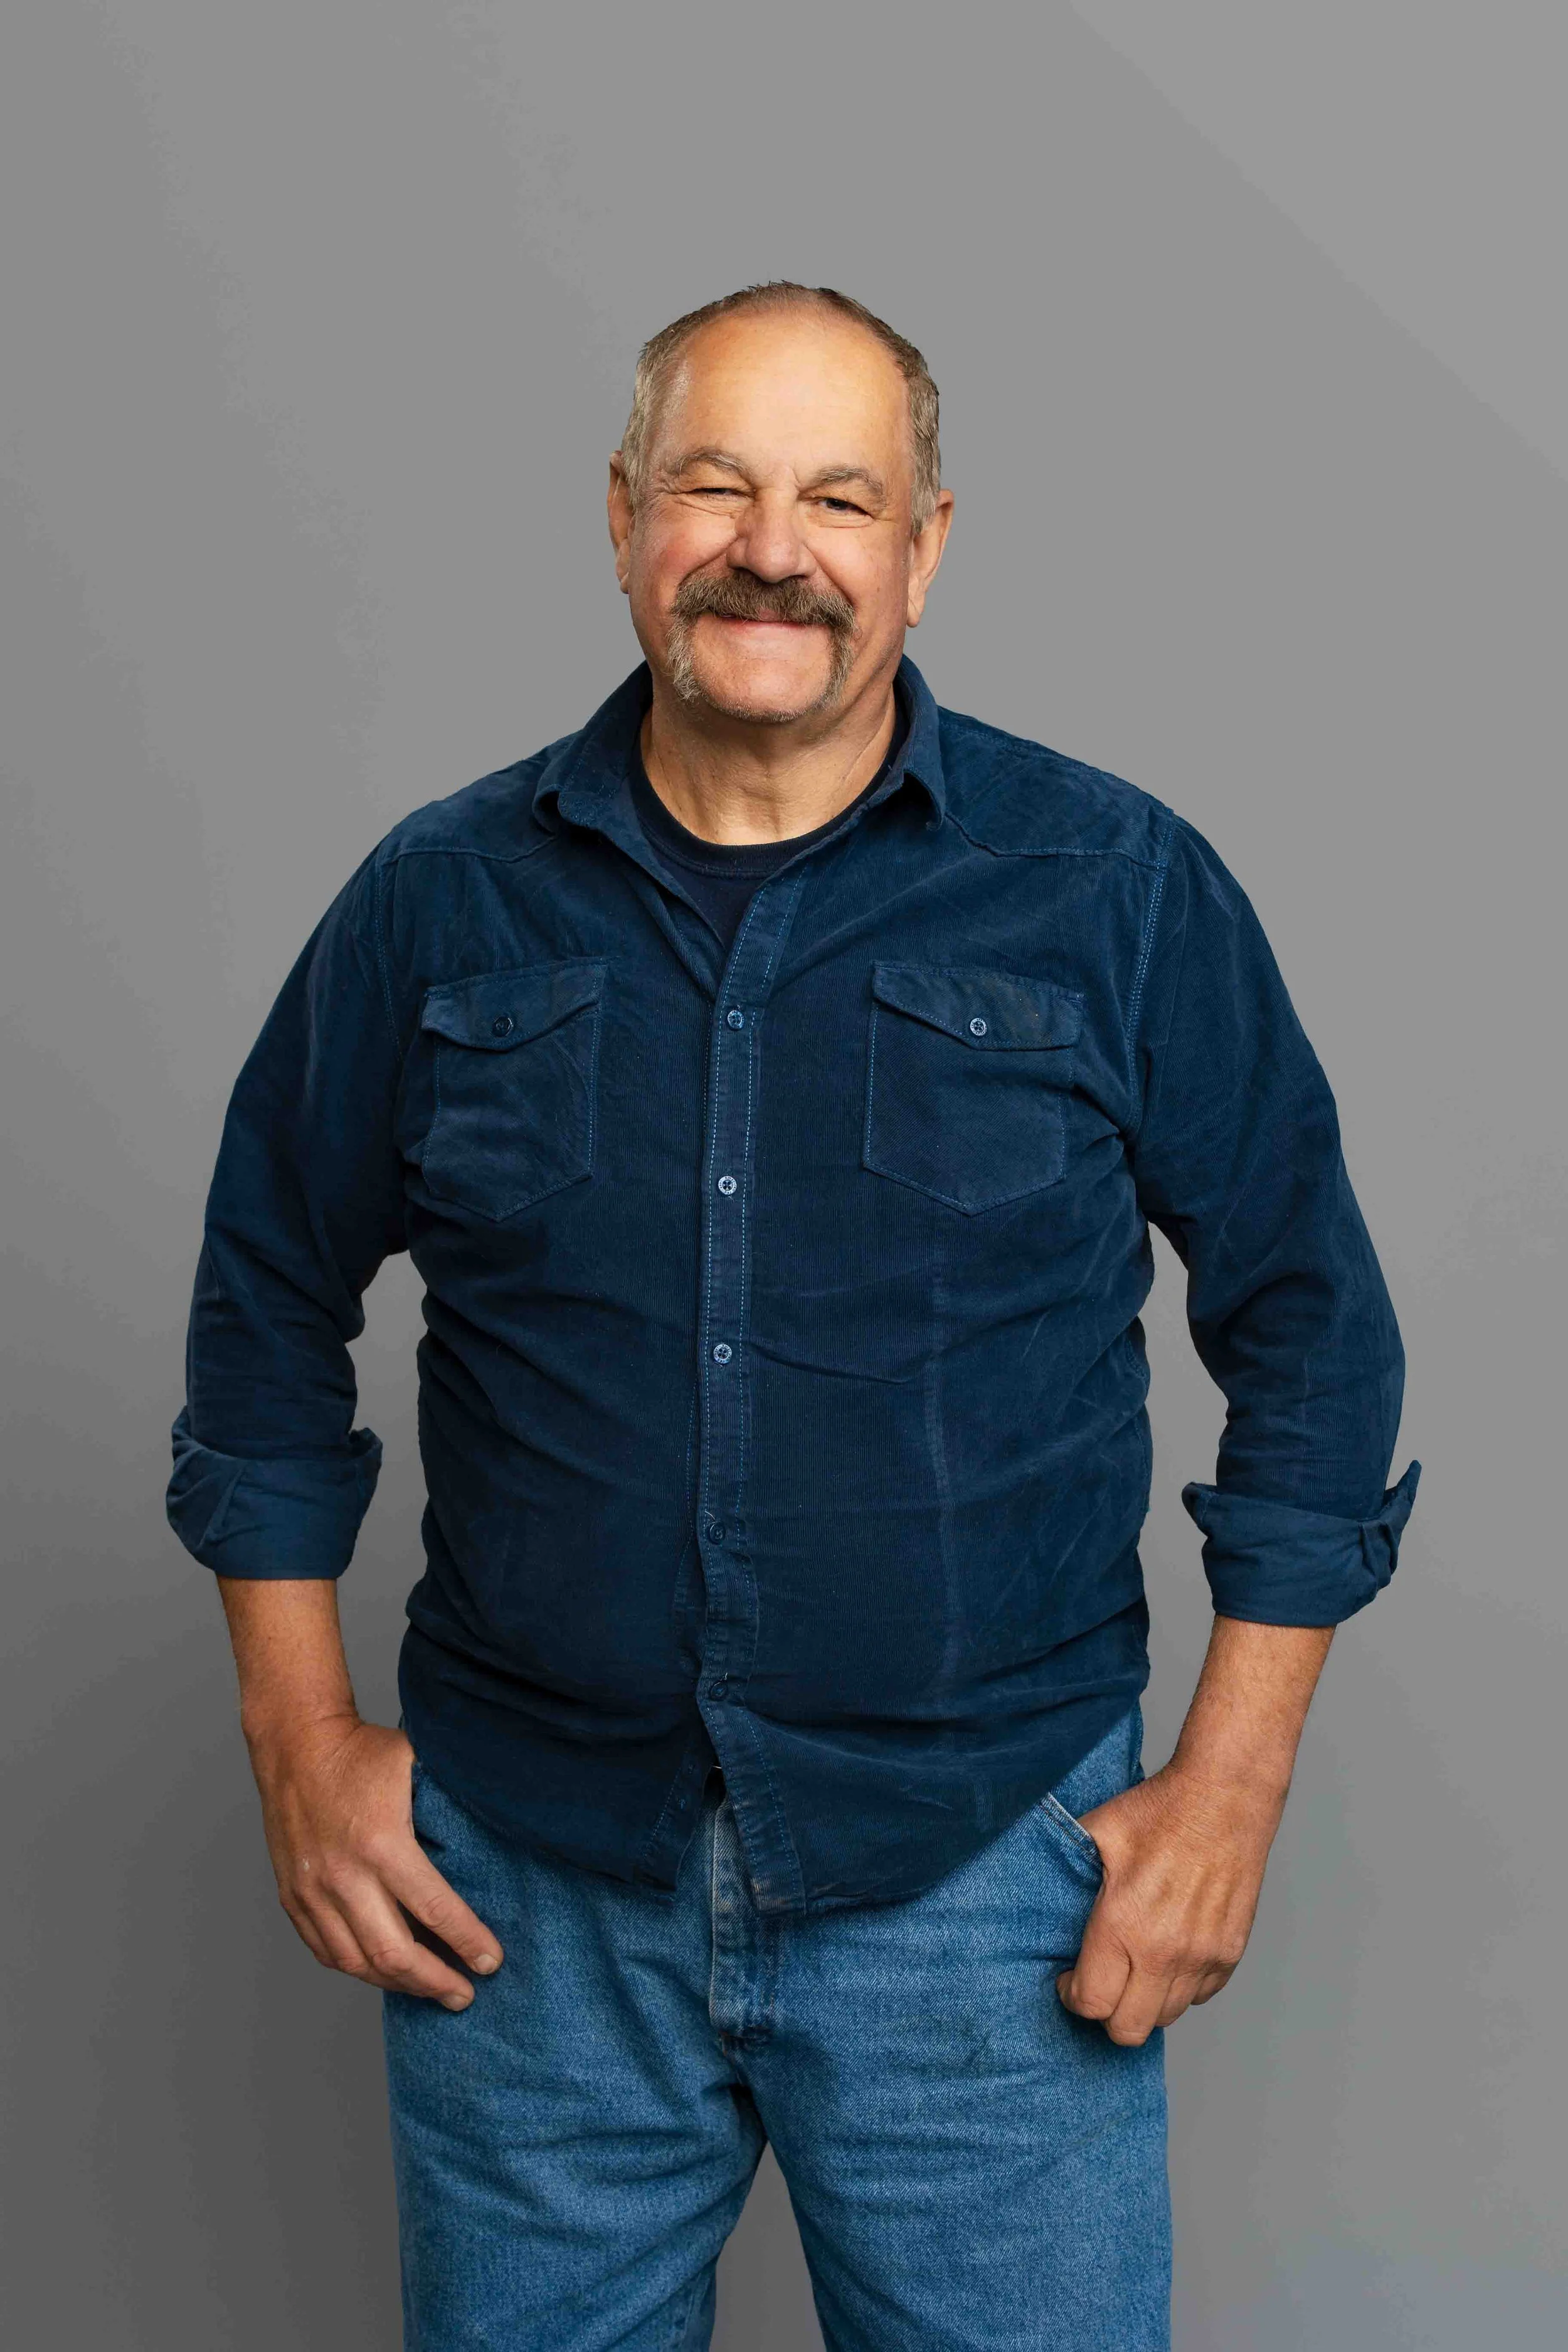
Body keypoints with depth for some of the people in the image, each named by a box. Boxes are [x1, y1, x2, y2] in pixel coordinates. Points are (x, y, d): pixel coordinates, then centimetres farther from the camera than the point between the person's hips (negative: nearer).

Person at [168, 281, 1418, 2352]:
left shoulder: (1123, 894, -3)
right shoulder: (441, 904, 1)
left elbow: (1310, 1327, 1)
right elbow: (270, 1305, 10)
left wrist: (1231, 1788, -3)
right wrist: (301, 1738, 4)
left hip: (987, 1880, -1)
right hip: (523, 1886, 2)